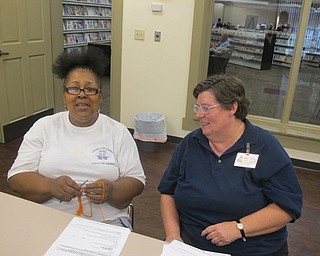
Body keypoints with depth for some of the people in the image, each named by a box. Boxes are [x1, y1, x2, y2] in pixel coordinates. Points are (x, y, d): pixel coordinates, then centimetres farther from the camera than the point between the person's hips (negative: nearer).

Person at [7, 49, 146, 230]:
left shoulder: (118, 132, 6)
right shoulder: (43, 127, 9)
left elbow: (136, 181, 3)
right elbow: (17, 177, 3)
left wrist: (111, 190, -19)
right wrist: (51, 186, -17)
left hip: (107, 222, 0)